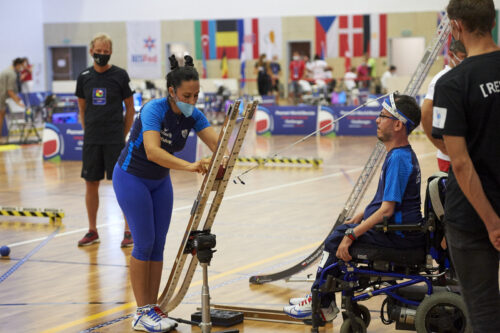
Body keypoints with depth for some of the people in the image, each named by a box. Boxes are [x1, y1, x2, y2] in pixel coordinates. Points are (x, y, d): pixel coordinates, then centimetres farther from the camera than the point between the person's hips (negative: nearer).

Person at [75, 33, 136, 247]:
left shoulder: (120, 75, -3)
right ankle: (92, 231, 19)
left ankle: (128, 231, 5)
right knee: (91, 184, 7)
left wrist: (123, 135, 0)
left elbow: (130, 107, 2)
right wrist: (89, 132, 7)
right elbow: (82, 108, 15)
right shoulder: (84, 77, 6)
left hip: (115, 139, -3)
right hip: (91, 140, 3)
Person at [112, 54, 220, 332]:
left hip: (160, 181, 7)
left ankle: (153, 309, 12)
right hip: (132, 178, -6)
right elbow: (152, 151, -45)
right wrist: (189, 166, -55)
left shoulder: (193, 116, -11)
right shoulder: (154, 110, -30)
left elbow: (217, 142, -22)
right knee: (145, 243, -8)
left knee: (158, 244, 5)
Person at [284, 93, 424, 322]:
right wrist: (358, 218, 18)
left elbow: (386, 210, -25)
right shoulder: (402, 154, 12)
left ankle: (322, 305, 5)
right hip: (399, 228, 10)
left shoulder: (398, 159, -21)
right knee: (340, 232, 16)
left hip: (398, 235, -10)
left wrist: (351, 235, -22)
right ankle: (321, 297, 21)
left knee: (336, 242, -7)